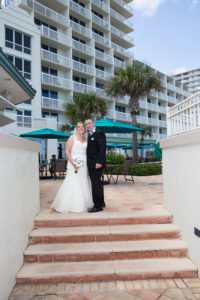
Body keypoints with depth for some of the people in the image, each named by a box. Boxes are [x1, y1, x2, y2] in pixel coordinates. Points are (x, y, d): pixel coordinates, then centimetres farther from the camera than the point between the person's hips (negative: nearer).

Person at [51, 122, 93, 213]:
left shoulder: (85, 140, 15)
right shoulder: (72, 138, 0)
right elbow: (67, 151, -7)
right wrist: (73, 163, -17)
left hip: (84, 164, 6)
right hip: (74, 163, -5)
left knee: (83, 183, 8)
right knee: (73, 183, -7)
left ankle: (82, 204, 20)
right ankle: (72, 205, 2)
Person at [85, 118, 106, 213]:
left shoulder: (99, 133, -9)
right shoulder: (90, 135, 19)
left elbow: (102, 148, -18)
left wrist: (99, 162, -25)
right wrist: (88, 163, 13)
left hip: (96, 163, -9)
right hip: (91, 164, 10)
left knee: (96, 184, -8)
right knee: (97, 183, 16)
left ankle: (98, 206, -1)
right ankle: (101, 203, 28)